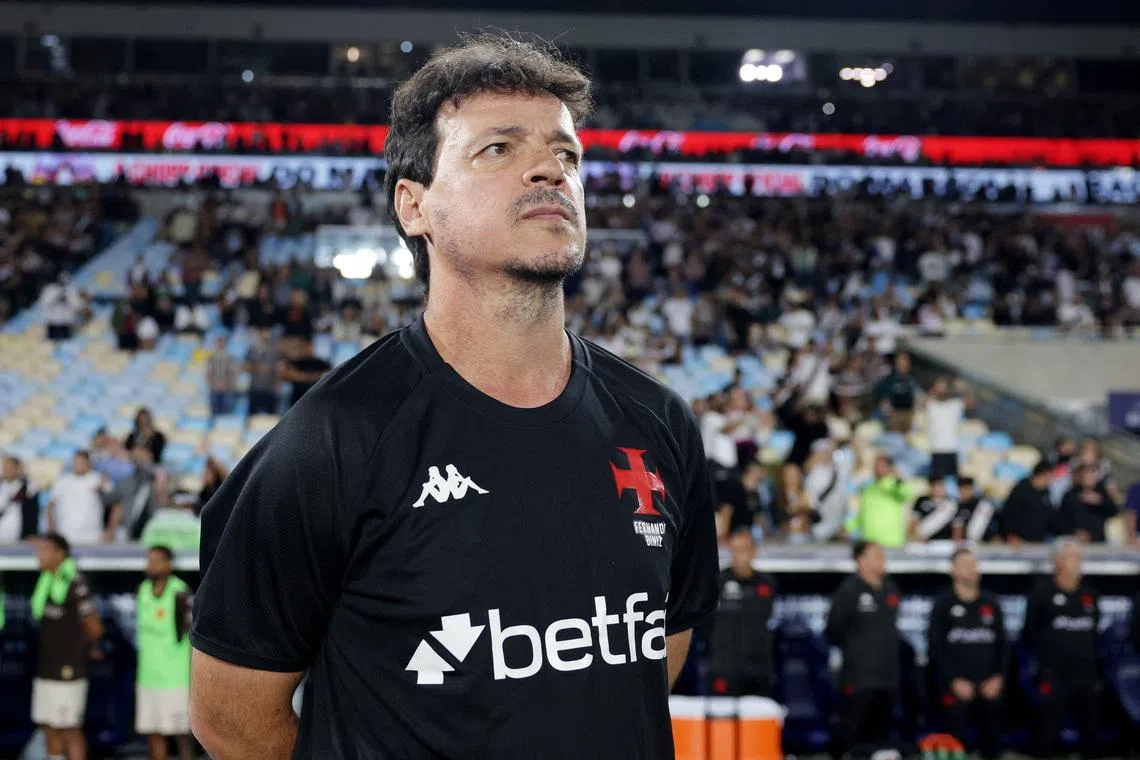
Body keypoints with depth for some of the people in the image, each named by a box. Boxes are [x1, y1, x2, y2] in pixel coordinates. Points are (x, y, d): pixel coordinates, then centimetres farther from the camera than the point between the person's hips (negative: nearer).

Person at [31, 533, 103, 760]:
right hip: (45, 670, 8)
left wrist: (89, 648, 7)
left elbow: (94, 627, -14)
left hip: (67, 671, -8)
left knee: (69, 731, -2)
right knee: (49, 728, 13)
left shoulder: (75, 583, -16)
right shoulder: (46, 580, 10)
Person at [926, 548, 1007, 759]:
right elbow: (935, 647, -3)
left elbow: (1002, 644, 13)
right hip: (958, 688, -3)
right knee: (956, 742, -5)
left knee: (991, 741, 5)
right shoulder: (944, 604, 1)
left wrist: (999, 677, 0)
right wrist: (954, 680, -10)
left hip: (990, 688, 4)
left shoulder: (991, 603, 12)